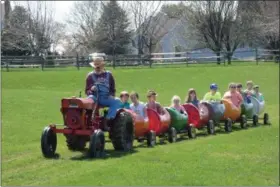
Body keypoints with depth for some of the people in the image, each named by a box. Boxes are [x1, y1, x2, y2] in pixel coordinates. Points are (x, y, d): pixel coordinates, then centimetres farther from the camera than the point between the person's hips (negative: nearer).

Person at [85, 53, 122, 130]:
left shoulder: (109, 75, 11)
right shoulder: (90, 76, 7)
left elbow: (113, 89, 15)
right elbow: (87, 91, 6)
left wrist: (111, 96, -6)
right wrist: (91, 90, -17)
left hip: (106, 98, 2)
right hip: (95, 98, -2)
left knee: (117, 101, -26)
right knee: (90, 98, -37)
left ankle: (108, 120, -30)